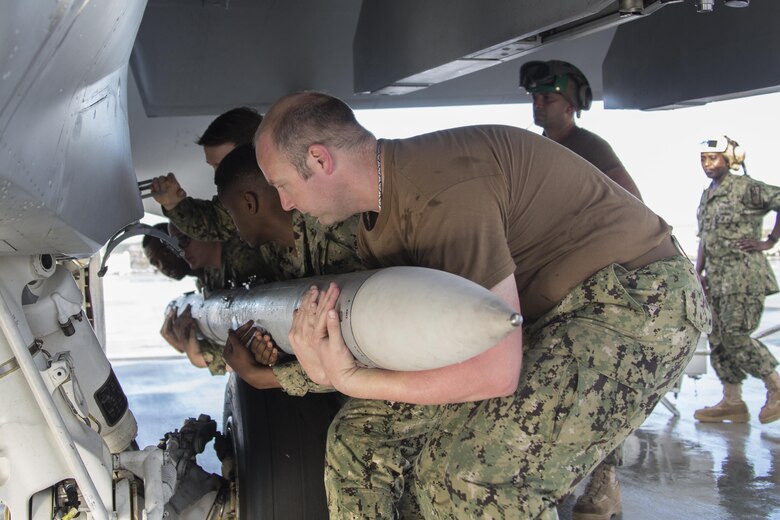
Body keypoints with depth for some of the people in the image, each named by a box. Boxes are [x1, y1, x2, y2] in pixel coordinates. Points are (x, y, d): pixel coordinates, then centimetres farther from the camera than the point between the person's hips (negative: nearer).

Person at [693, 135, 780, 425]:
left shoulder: (745, 188, -8)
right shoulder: (706, 196, 17)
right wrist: (698, 274, 15)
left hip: (744, 276, -8)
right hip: (716, 279, 8)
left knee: (736, 336, -13)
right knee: (718, 339, 5)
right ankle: (732, 402, 11)